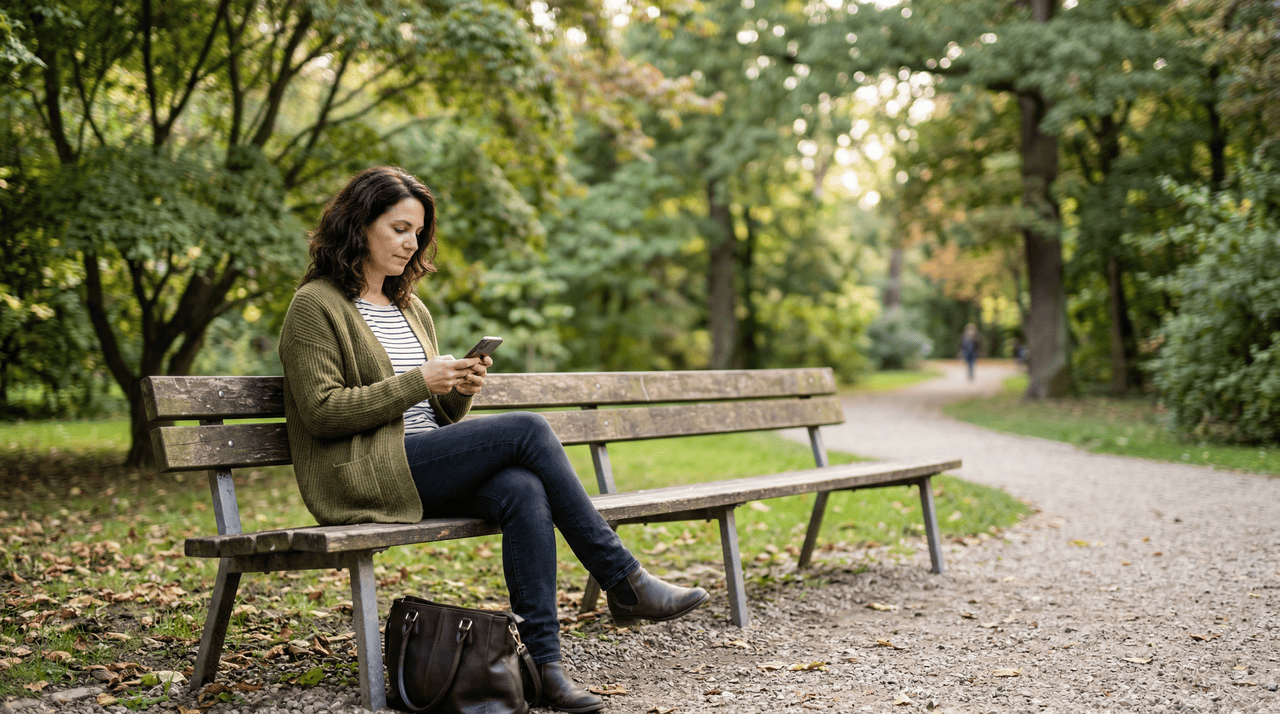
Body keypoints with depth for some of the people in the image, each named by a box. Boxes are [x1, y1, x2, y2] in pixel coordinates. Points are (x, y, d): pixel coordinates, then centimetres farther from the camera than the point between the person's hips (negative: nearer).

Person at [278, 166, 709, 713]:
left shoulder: (411, 309, 23)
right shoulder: (315, 306, 0)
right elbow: (321, 411, -11)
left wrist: (459, 391, 0)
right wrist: (416, 383, -15)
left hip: (426, 468, 7)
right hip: (361, 476, -7)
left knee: (523, 492, -26)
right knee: (529, 431, -22)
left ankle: (544, 663, -30)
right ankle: (623, 580, -16)